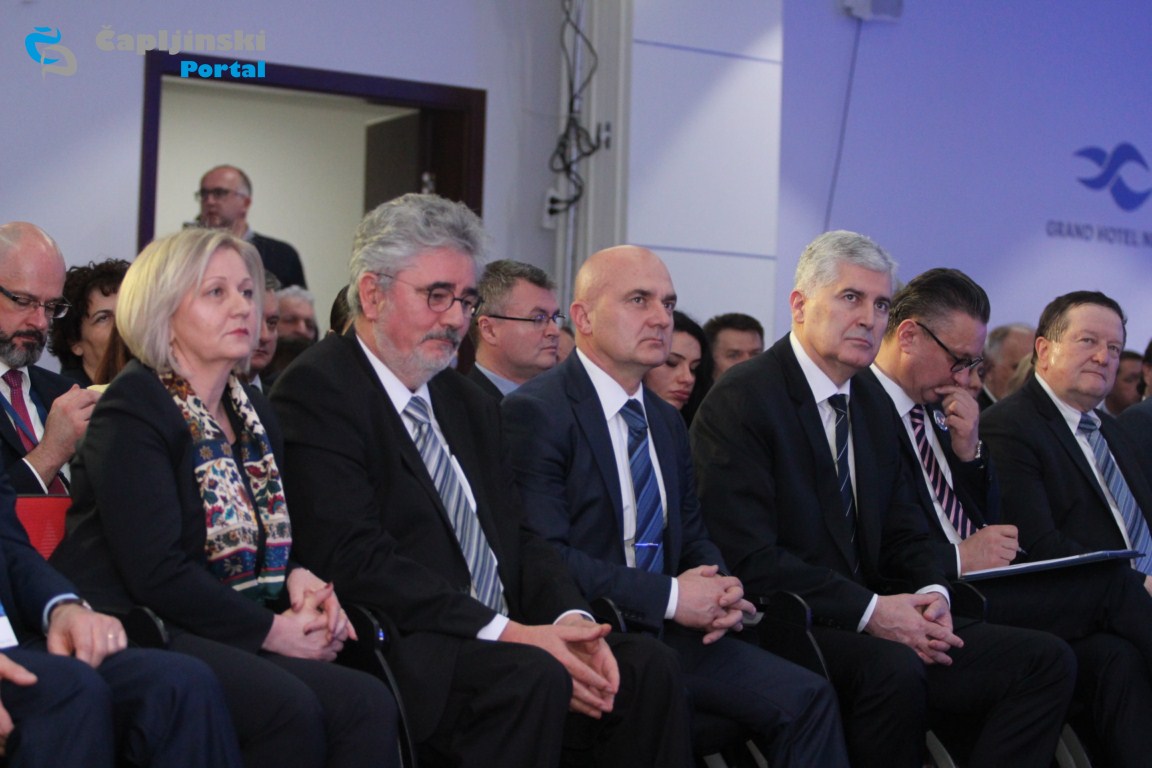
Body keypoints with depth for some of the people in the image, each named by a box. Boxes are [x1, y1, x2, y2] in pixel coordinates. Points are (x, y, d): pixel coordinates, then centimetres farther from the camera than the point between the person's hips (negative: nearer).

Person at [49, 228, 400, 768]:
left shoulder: (249, 408, 17)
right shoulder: (134, 410, -7)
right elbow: (155, 572, -17)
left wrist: (300, 581, 1)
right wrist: (271, 630, -14)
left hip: (232, 639, 7)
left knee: (369, 704, -21)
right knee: (290, 707, -33)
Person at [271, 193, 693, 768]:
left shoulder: (469, 403, 20)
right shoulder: (317, 390, -6)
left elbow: (517, 536, 15)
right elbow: (354, 558, -17)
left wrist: (569, 617, -7)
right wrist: (505, 632, -21)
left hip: (497, 641, 8)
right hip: (402, 651, -8)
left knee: (646, 667, -11)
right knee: (532, 677, -31)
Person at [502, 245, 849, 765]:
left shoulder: (667, 422, 18)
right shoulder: (536, 412, -9)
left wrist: (719, 591, -3)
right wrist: (669, 596, -18)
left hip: (668, 630, 7)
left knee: (808, 698, -12)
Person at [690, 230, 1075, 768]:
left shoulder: (874, 405, 18)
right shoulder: (740, 401, -9)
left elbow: (904, 531, 18)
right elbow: (748, 558, -17)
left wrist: (931, 593, -5)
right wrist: (869, 610, -20)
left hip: (868, 619, 8)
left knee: (1046, 661, -8)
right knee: (892, 667, -37)